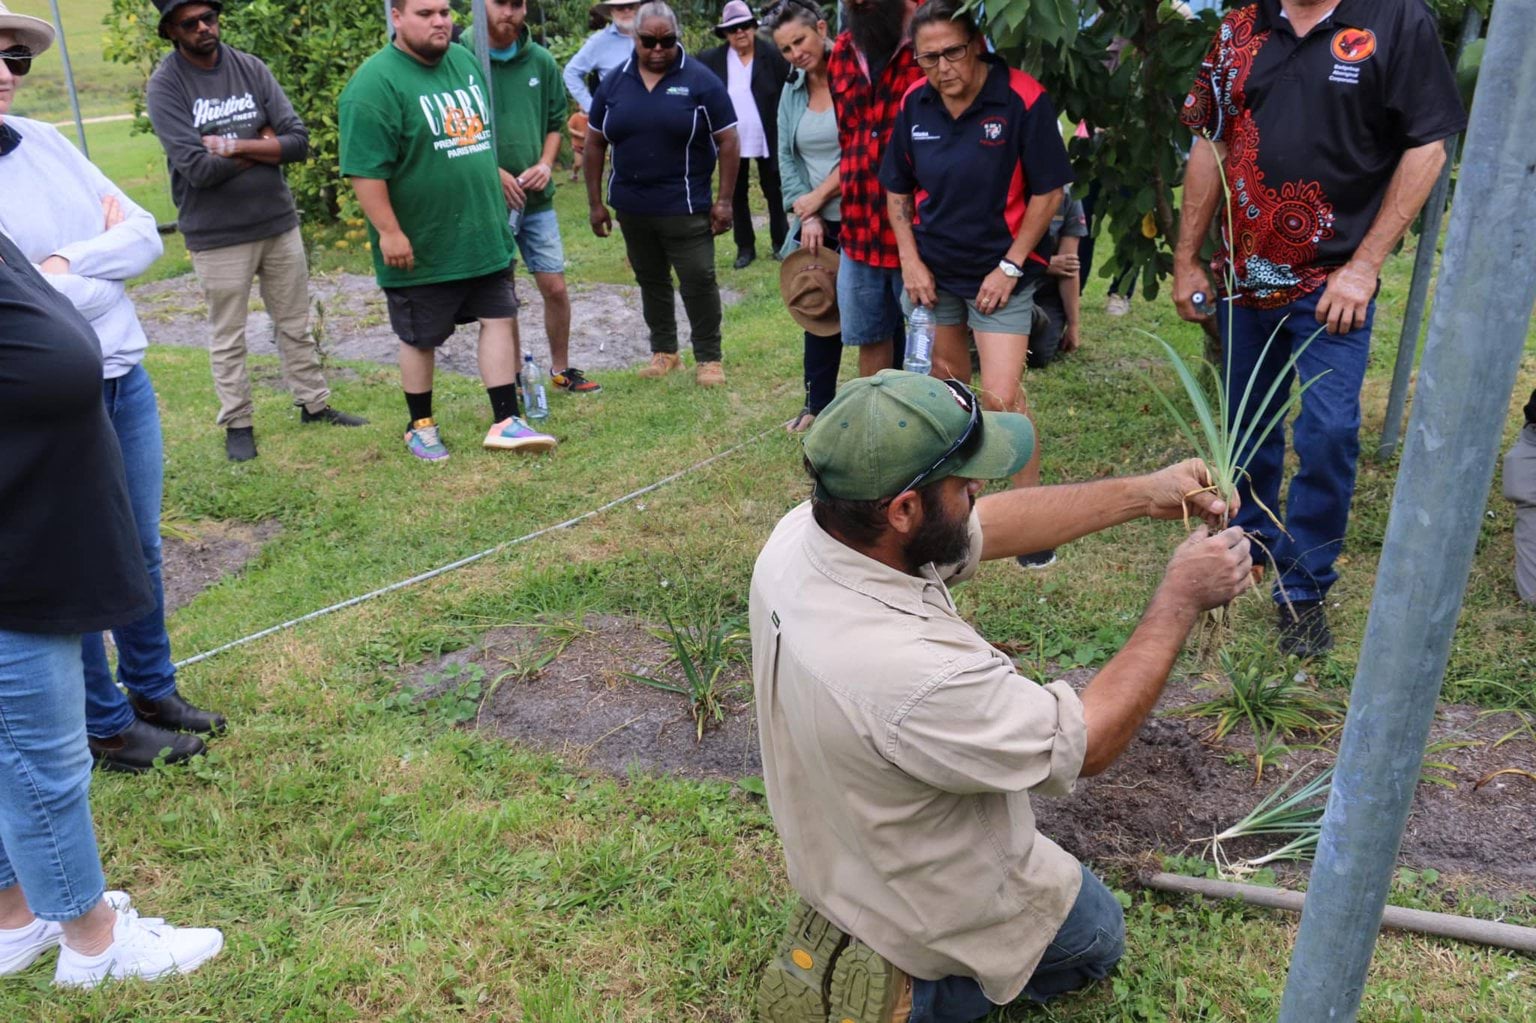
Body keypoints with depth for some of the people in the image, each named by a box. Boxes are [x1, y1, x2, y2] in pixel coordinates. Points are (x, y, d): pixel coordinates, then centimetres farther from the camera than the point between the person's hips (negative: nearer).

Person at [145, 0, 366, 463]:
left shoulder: (251, 68, 2)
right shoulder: (165, 86, -9)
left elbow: (298, 141, -6)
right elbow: (197, 167, -19)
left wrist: (235, 146, -16)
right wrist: (262, 147, -10)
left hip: (279, 222, 4)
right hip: (217, 236, -4)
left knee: (296, 325, 14)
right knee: (228, 337, 8)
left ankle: (314, 403, 27)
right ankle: (237, 423, 19)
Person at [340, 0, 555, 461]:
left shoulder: (465, 61, 8)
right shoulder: (376, 83, -16)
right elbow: (365, 169, -20)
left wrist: (497, 182, 20)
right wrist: (389, 232, -22)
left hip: (484, 234, 6)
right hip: (422, 246, -6)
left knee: (498, 320, 5)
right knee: (420, 339, 8)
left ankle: (505, 422, 11)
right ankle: (420, 426, 24)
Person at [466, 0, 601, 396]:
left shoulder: (541, 61, 4)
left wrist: (545, 164, -4)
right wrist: (492, 173, -15)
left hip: (537, 199, 4)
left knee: (555, 287, 7)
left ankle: (561, 368, 26)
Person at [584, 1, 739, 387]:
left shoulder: (700, 81, -5)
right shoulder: (614, 83, 5)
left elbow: (726, 141, -4)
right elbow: (595, 142, 10)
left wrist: (724, 200, -9)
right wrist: (595, 202, 7)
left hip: (685, 208, -4)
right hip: (631, 207, 4)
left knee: (698, 282, -2)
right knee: (651, 282, 14)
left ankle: (708, 358, 11)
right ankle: (664, 351, 27)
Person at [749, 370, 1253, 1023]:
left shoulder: (799, 534, -20)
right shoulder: (913, 676, -43)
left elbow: (990, 524, -6)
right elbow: (1090, 742, -26)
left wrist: (1144, 495, -6)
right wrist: (1182, 598, -17)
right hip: (929, 914, -7)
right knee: (1097, 935, 25)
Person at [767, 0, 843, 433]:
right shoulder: (792, 90, 10)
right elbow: (787, 157, 7)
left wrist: (818, 197, -12)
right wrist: (807, 217, -6)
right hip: (817, 223, 6)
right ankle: (818, 403, 27)